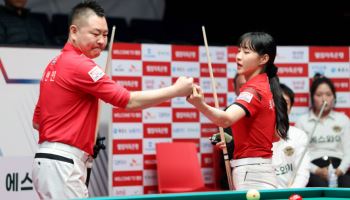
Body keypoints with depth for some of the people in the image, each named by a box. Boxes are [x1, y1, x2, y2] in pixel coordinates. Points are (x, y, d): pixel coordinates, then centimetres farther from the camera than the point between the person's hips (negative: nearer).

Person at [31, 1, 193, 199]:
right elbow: (129, 101, -15)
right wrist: (176, 90, -8)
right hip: (62, 163, -10)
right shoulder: (79, 65, -13)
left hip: (50, 159, 10)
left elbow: (37, 121, 23)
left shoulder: (56, 64, 18)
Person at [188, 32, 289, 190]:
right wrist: (233, 138, 14)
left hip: (250, 174, -10)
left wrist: (201, 105, -54)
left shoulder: (254, 89, -15)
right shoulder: (266, 87, 14)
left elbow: (226, 119, -35)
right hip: (257, 172, 10)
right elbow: (277, 135, 22)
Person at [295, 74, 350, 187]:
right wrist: (317, 171, -12)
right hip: (314, 169, -2)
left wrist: (340, 169, -10)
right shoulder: (302, 122, 12)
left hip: (339, 168, 2)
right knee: (321, 186, -37)